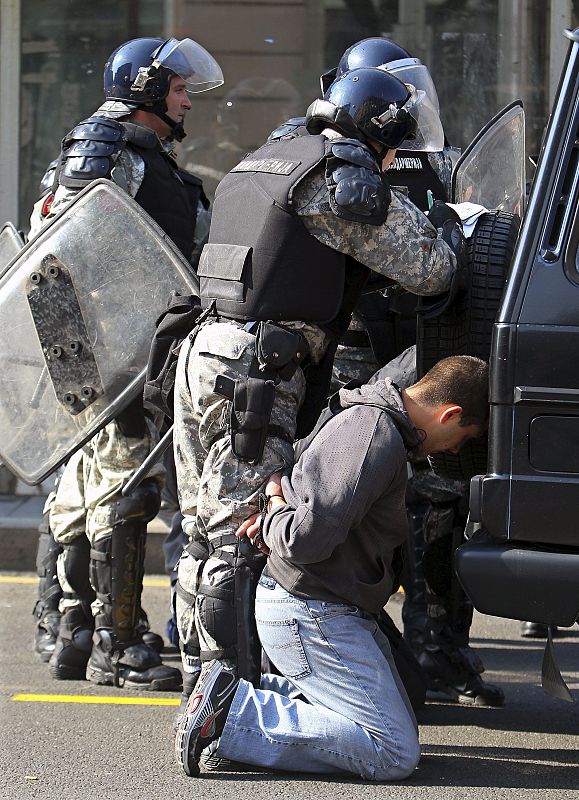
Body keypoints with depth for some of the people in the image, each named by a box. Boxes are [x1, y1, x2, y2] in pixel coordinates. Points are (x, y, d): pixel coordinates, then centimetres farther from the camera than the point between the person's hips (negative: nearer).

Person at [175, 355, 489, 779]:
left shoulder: (367, 416, 12)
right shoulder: (378, 438, -22)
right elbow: (307, 540, -27)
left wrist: (274, 507, 5)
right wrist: (277, 509, -7)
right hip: (310, 613, -10)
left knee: (401, 732, 14)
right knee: (394, 755, -13)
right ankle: (235, 712, -13)